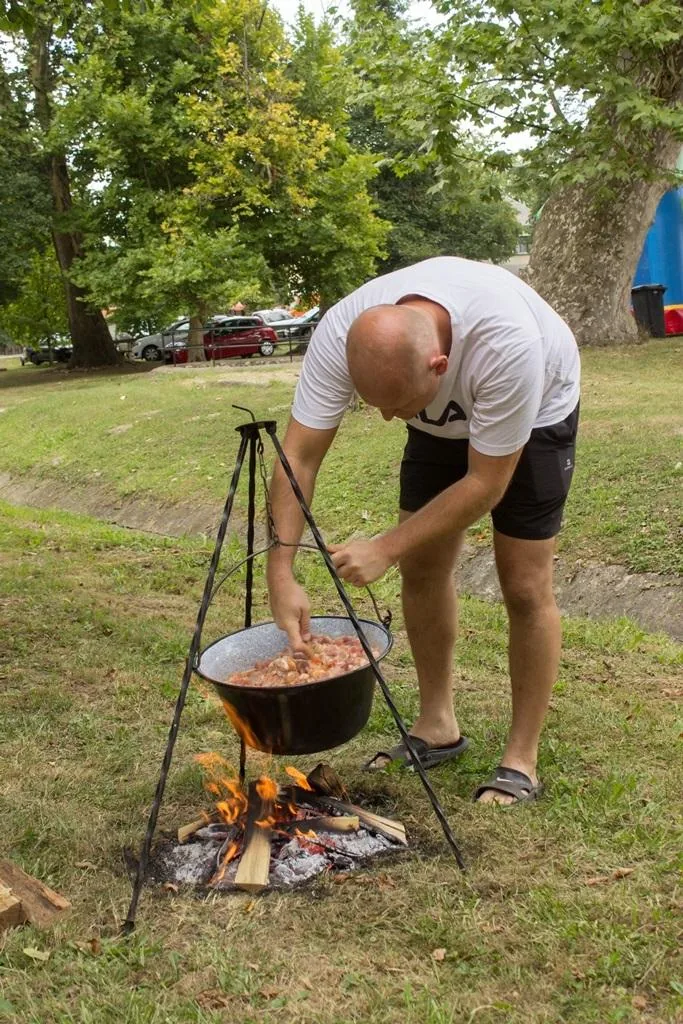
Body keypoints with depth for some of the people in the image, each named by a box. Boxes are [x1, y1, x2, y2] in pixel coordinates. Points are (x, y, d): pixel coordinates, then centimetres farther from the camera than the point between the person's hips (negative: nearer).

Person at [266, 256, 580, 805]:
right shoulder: (340, 333, -32)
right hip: (444, 418, 5)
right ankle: (437, 725, 20)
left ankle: (522, 760, 7)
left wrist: (386, 548, -35)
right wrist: (282, 574, -35)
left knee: (524, 585, -7)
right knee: (422, 568, 3)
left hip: (534, 412, -4)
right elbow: (298, 457, -28)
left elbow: (486, 484, -33)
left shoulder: (507, 345, -44)